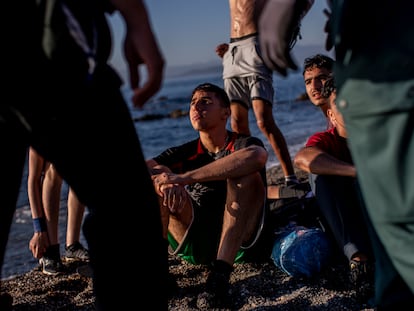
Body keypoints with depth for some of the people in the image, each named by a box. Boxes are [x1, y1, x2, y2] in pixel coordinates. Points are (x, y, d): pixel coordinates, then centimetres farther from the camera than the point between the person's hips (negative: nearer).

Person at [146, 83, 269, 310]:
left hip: (239, 241, -3)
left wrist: (182, 178, -32)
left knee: (245, 174, -25)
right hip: (194, 244, 3)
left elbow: (258, 156, -29)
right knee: (156, 179, -10)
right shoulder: (183, 153, 9)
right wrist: (166, 181, -32)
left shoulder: (242, 144, -2)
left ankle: (220, 274, -35)